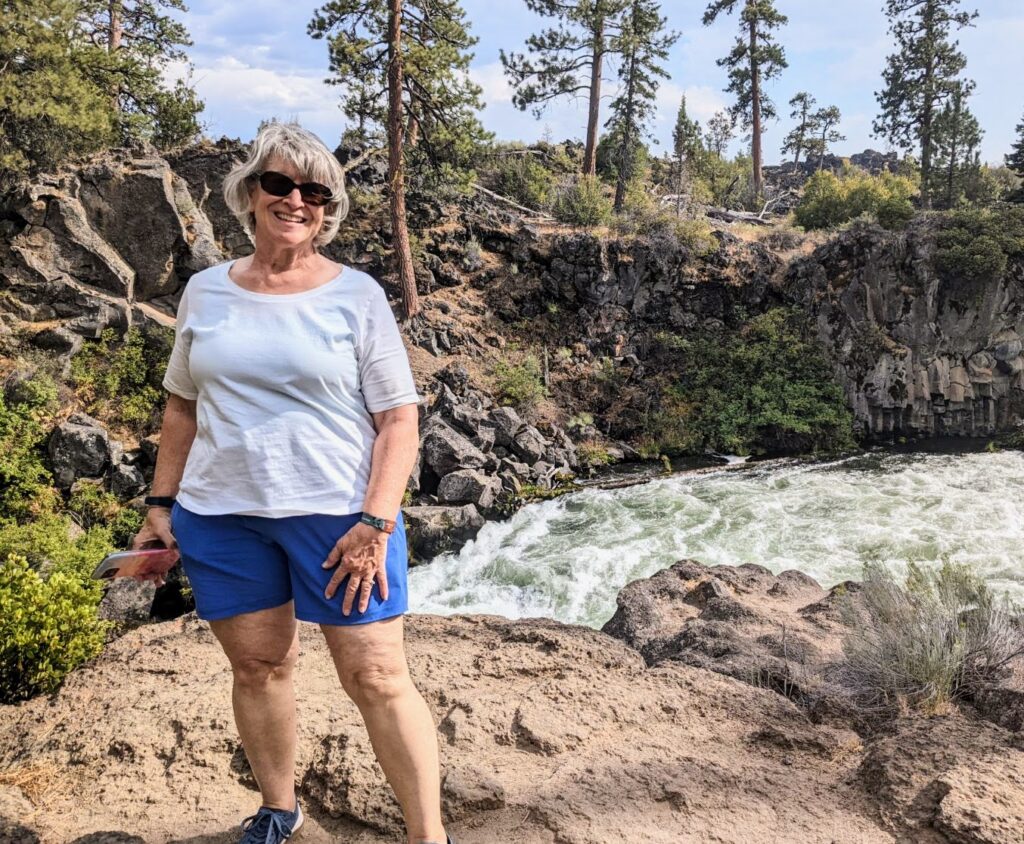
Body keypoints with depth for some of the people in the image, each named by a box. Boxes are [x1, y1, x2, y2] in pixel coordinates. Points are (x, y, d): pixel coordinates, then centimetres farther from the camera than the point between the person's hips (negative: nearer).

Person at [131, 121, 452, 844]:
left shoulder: (356, 295, -4)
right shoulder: (206, 291, 7)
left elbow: (398, 419, -6)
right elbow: (183, 405, 15)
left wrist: (375, 523, -15)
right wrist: (161, 504, 10)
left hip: (339, 513, -3)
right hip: (221, 515, 4)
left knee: (377, 678, -2)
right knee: (257, 667, 13)